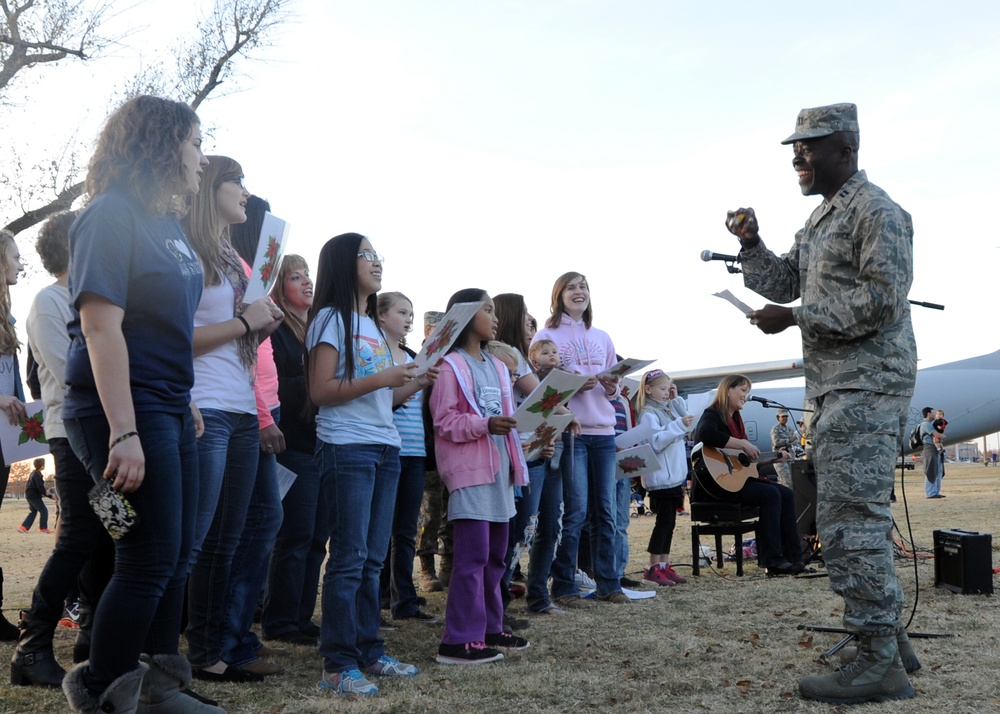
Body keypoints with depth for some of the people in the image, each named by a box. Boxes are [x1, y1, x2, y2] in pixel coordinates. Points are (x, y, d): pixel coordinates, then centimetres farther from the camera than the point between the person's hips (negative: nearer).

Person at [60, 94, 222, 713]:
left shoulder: (169, 223, 13)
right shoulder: (111, 216, -12)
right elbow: (102, 326, -19)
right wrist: (123, 432, -24)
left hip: (170, 409, 9)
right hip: (124, 408, -9)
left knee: (177, 554, 13)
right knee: (151, 558, -5)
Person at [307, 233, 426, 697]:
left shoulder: (373, 324, 19)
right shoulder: (331, 318, -5)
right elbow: (321, 392, -13)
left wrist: (416, 383, 4)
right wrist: (380, 379, -18)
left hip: (385, 448, 8)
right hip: (347, 448, -8)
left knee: (373, 558, 10)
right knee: (349, 557, -7)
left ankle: (369, 651, 17)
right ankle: (338, 666, -1)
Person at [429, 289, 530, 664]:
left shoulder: (497, 366, 19)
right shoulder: (450, 365, -6)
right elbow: (444, 420, -12)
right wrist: (484, 425, -24)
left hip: (499, 468, 8)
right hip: (469, 469, -8)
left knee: (495, 555, 13)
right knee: (473, 555, -10)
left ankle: (489, 627, 24)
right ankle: (459, 640, -5)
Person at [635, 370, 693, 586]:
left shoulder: (668, 410, 18)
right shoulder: (649, 414, -9)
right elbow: (655, 442, -23)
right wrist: (679, 426, -27)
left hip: (674, 477, 9)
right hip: (660, 478, -9)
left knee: (669, 522, 10)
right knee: (664, 520, -9)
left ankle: (664, 565, 14)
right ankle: (653, 568, -6)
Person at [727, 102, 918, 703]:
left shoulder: (877, 211, -11)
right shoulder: (820, 219, 19)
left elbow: (882, 298, -20)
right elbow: (785, 283, 21)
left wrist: (796, 318, -18)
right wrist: (751, 244, 5)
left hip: (867, 386, -10)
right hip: (834, 386, 10)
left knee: (851, 520, -11)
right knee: (860, 517, 15)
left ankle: (880, 665, -5)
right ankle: (887, 635, 27)